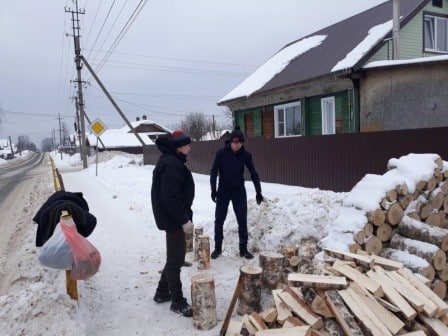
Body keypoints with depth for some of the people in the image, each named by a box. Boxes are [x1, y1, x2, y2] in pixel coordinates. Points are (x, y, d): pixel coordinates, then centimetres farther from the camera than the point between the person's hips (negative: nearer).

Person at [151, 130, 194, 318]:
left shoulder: (171, 162, 13)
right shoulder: (171, 164, -20)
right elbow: (170, 197, -26)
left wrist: (183, 217, 21)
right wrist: (184, 219, -22)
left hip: (172, 218, 11)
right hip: (173, 219, -11)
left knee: (175, 257, 21)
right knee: (175, 260, 0)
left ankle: (162, 293, 34)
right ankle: (178, 302, 13)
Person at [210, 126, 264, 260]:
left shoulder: (246, 155, -8)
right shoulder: (221, 153, -12)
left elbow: (253, 173, -3)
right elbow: (214, 172, -7)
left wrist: (258, 191, -7)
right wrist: (213, 190, -15)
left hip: (239, 191, 1)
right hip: (223, 191, -1)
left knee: (242, 220, 3)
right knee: (219, 220, 5)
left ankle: (243, 249, 16)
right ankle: (217, 248, 20)